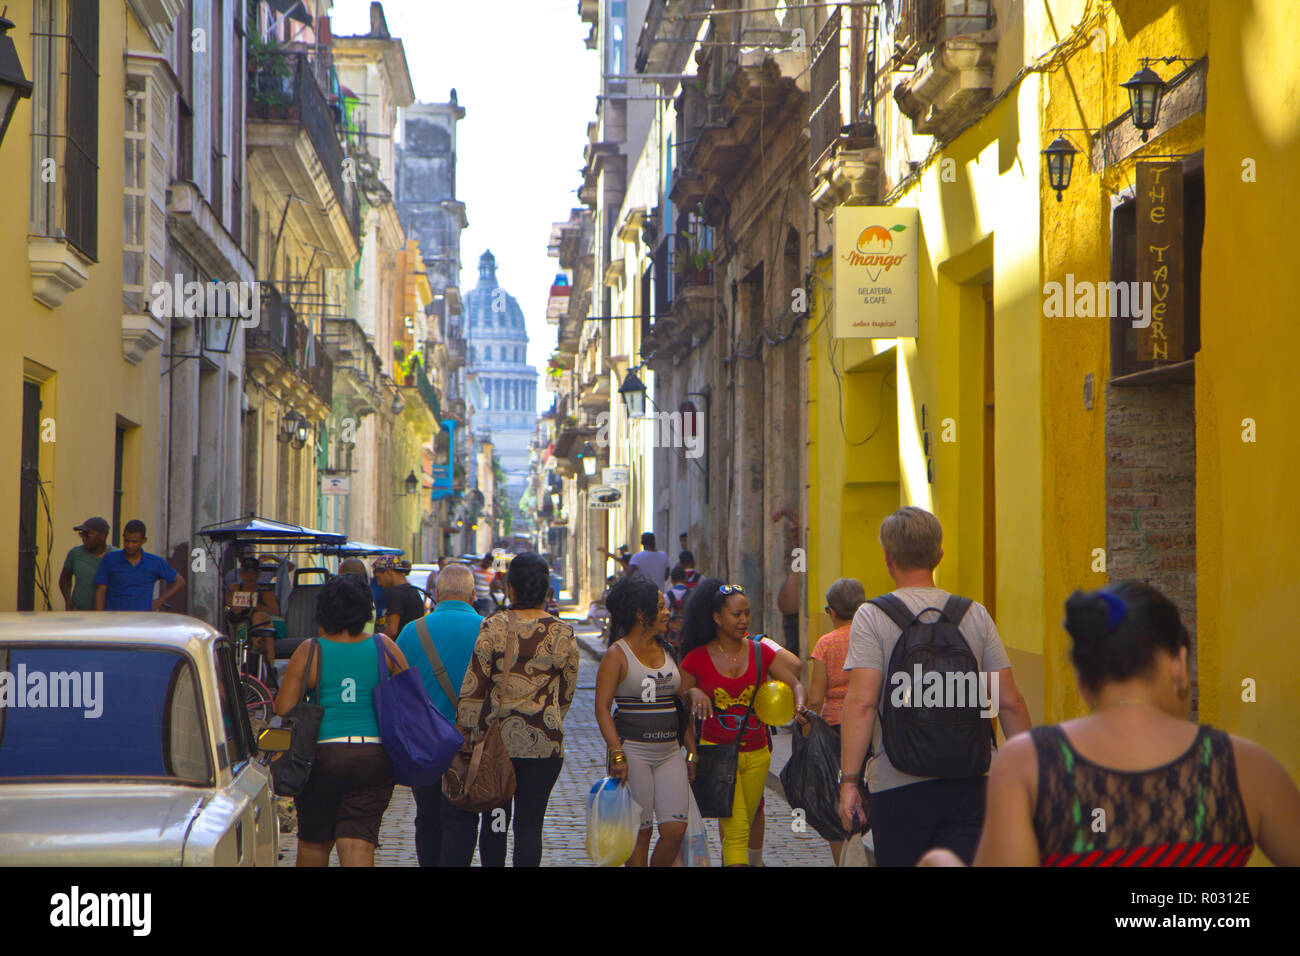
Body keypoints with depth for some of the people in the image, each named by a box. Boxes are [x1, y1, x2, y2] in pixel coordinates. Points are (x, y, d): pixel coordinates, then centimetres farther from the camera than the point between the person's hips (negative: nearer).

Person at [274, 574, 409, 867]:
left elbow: (283, 708, -5)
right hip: (375, 758, 1)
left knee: (313, 842, 16)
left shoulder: (310, 651, -4)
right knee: (359, 842, 0)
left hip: (321, 755, -1)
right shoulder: (384, 648, 2)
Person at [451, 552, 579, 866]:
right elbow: (567, 693, 5)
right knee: (530, 824, 4)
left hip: (496, 737, 0)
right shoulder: (563, 634, -2)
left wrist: (465, 733, 2)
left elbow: (472, 687, -6)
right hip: (544, 743, 0)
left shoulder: (493, 627, -7)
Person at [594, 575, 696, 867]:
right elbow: (602, 708, -9)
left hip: (670, 751, 5)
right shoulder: (618, 654, -4)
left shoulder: (667, 651, 13)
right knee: (640, 831, -2)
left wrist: (691, 751, 12)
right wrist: (618, 755, -18)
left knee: (676, 828, -4)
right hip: (633, 749, -5)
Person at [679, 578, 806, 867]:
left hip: (756, 753, 4)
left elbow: (795, 684, 1)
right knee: (736, 828, -15)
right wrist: (693, 693, -20)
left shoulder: (760, 651, 2)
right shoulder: (698, 658, -4)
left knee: (742, 826, 14)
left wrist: (799, 702, -20)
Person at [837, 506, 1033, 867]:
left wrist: (849, 781, -10)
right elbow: (1010, 703, 4)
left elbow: (861, 702, -14)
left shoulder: (873, 616, -4)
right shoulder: (975, 614, 6)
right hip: (968, 784, 2)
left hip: (899, 786, -2)